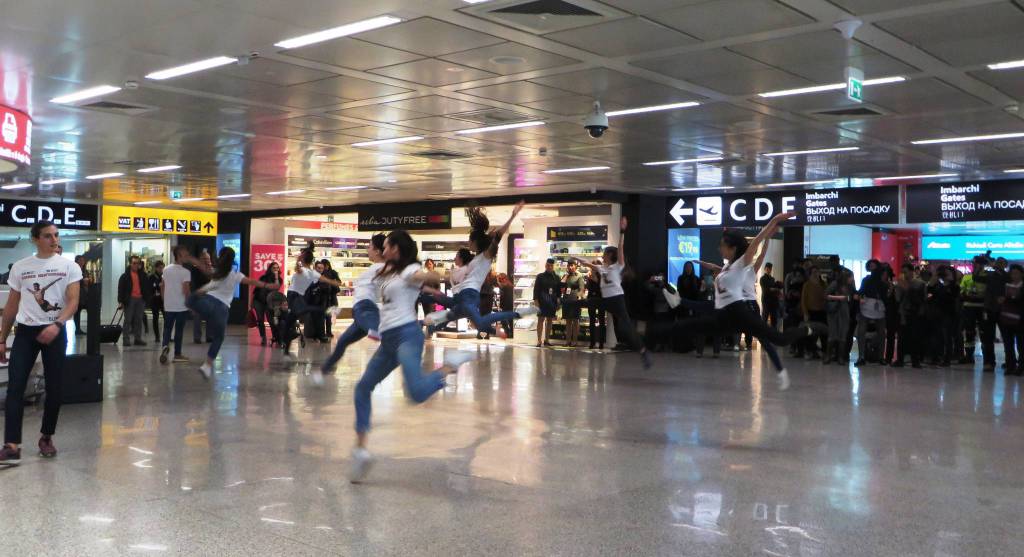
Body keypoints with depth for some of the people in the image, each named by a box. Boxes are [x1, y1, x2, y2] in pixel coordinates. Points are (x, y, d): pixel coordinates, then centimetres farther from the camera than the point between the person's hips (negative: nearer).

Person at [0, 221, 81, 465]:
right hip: (25, 331, 1)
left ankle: (46, 437, 22)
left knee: (54, 388, 4)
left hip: (55, 332, -1)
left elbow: (73, 301, -9)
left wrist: (57, 325, -26)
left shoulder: (69, 267, 0)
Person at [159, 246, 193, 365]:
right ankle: (177, 355, 10)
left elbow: (162, 287, 10)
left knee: (167, 328, 13)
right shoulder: (185, 272, -12)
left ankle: (165, 346, -12)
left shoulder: (166, 270, 6)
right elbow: (186, 290, -17)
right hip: (181, 306, -4)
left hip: (168, 306, 4)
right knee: (179, 330, 4)